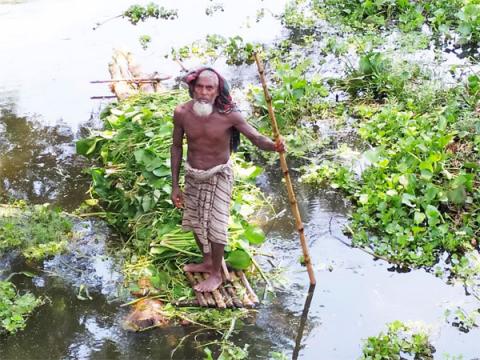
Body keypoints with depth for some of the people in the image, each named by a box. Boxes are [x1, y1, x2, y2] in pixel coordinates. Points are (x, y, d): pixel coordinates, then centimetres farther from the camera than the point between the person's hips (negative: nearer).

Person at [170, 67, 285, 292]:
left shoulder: (228, 115, -24)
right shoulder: (182, 113, -17)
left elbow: (256, 138, -22)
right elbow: (176, 147, -6)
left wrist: (274, 146, -47)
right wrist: (174, 185, -3)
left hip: (218, 175, -4)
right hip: (193, 174, 4)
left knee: (215, 224, 2)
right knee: (195, 221, 19)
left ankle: (216, 274, 24)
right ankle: (207, 262, 44)